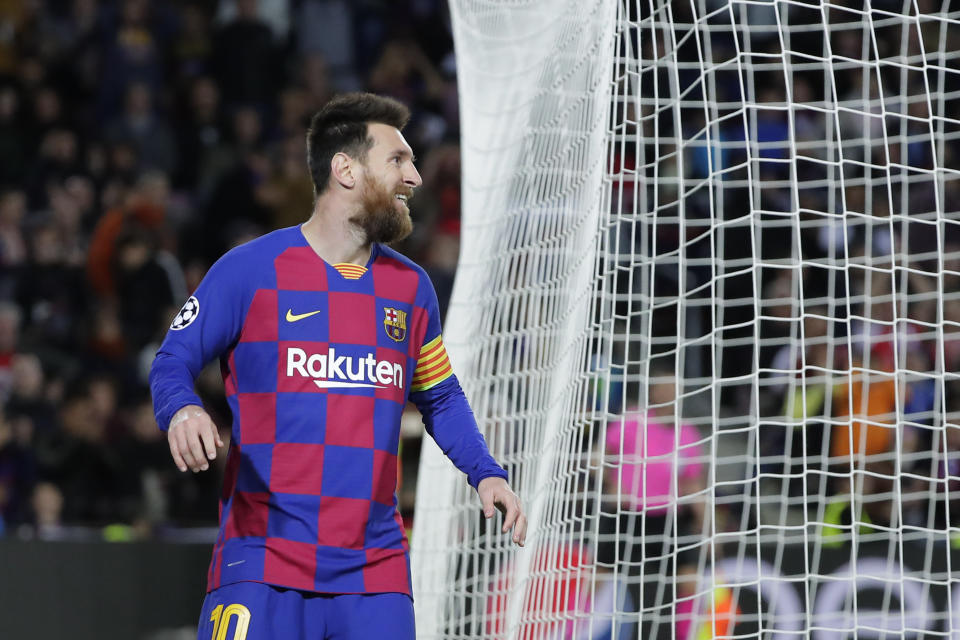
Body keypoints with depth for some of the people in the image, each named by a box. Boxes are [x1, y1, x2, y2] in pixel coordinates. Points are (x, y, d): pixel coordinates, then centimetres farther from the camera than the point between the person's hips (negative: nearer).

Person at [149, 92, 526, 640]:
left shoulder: (410, 286, 14)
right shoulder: (251, 269, -1)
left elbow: (440, 398, 25)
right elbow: (173, 362, 4)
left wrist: (486, 473, 9)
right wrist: (182, 412, -19)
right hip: (263, 560, -4)